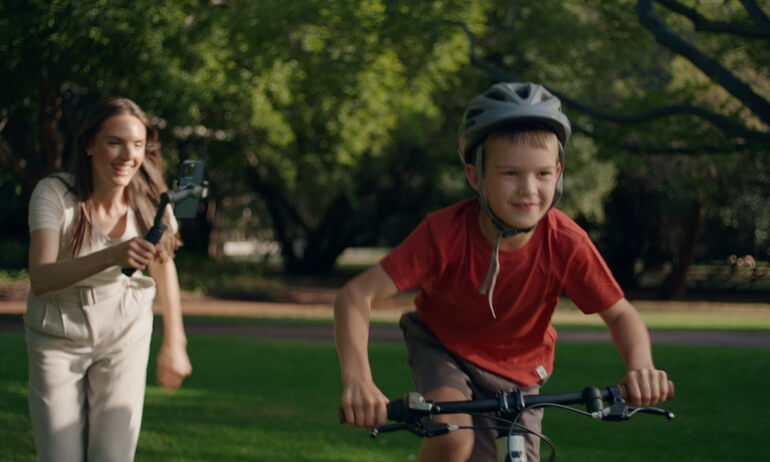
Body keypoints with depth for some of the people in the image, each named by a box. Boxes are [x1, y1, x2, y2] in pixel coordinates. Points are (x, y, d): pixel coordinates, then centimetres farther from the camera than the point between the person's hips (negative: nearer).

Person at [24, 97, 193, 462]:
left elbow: (163, 267, 9)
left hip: (124, 335, 2)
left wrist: (173, 342, 10)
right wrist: (110, 257, -48)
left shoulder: (150, 202, -11)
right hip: (58, 336, -1)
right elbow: (40, 278, -33)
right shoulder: (54, 193, -20)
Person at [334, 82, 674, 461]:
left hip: (515, 373, 3)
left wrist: (640, 366, -36)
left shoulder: (566, 244, -27)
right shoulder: (445, 232, -32)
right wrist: (356, 379, -52)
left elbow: (620, 314, -14)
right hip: (442, 348, -3)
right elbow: (357, 295, -35)